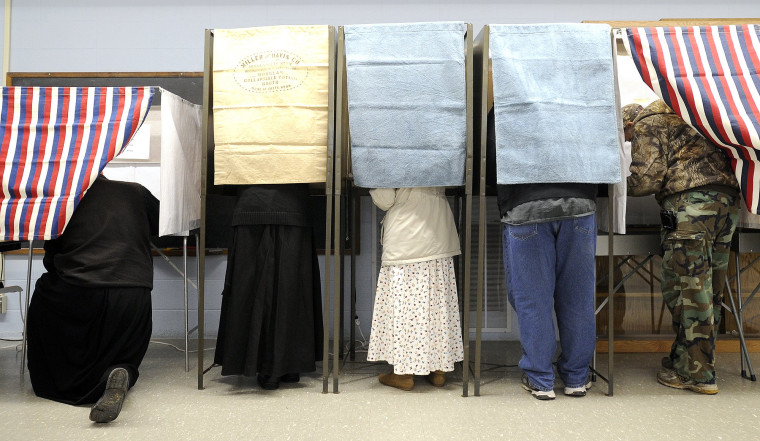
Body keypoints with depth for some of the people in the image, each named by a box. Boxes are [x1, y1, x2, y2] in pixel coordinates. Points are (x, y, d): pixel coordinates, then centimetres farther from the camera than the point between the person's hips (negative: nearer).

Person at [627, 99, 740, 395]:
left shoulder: (647, 124, 6)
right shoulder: (683, 117, 31)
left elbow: (649, 178, -6)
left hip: (691, 201, -9)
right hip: (728, 197, 9)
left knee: (687, 288, -3)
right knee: (708, 290, 12)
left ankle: (697, 374, 2)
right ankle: (684, 359, 23)